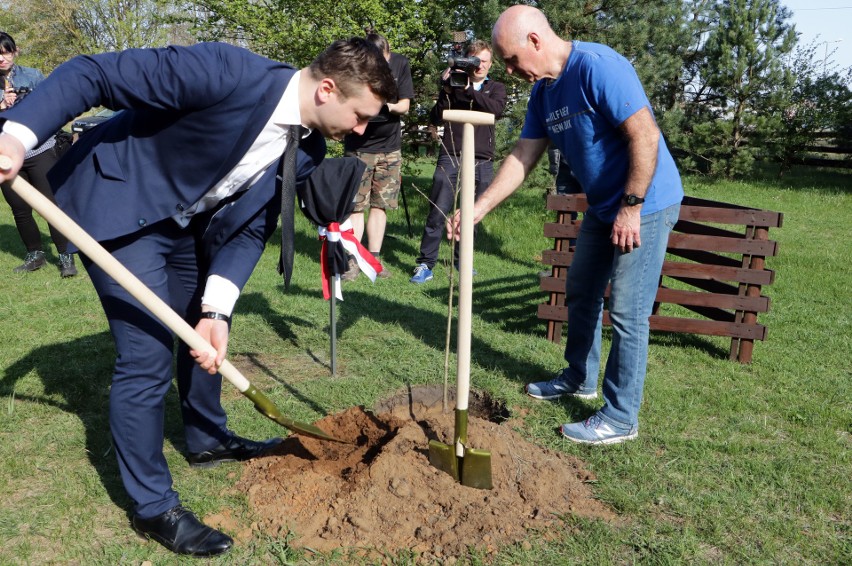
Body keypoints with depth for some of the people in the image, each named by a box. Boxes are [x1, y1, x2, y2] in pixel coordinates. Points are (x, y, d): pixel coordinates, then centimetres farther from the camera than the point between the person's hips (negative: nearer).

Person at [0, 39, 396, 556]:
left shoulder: (308, 147, -8)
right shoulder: (225, 71, -31)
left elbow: (251, 227, -5)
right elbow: (92, 73, -26)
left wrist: (216, 309, -16)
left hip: (189, 222, 8)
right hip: (120, 208, -7)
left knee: (205, 333, 19)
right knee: (147, 356, -9)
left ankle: (208, 439, 44)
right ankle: (152, 506, 10)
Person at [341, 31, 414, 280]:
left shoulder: (400, 64, -5)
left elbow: (405, 105, -3)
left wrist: (390, 107, -24)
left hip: (390, 145, 3)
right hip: (359, 146, -2)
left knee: (380, 204, 6)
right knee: (356, 205, -5)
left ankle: (374, 257, 14)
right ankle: (352, 259, 1)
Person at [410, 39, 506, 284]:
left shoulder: (496, 88, 15)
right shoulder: (455, 84, 12)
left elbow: (496, 109, -8)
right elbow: (435, 118, 3)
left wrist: (469, 91, -16)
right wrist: (446, 91, -10)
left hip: (482, 161, 2)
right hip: (451, 156, -1)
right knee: (438, 212, -8)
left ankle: (462, 259, 22)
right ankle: (425, 264, -5)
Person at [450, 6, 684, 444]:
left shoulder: (596, 66, -22)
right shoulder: (543, 90, 5)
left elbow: (645, 136, -26)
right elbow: (522, 156, 7)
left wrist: (631, 208, -24)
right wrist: (478, 209, 1)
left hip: (644, 205, -9)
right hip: (602, 207, 9)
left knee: (627, 311, -4)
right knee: (580, 293, 18)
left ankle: (620, 419, 8)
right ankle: (580, 379, 37)